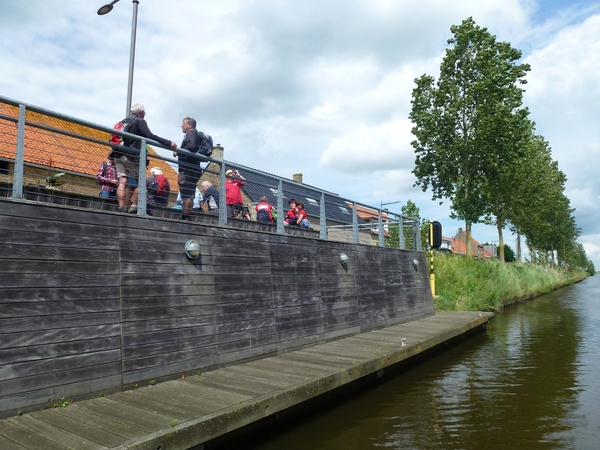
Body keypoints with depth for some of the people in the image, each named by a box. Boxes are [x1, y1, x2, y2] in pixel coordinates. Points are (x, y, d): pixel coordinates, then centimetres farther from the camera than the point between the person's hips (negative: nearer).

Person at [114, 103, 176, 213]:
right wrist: (169, 143, -19)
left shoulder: (124, 121, 21)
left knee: (123, 182, -1)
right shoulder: (140, 121, -2)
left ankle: (122, 207, -10)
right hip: (131, 156, -6)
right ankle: (134, 206, -5)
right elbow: (150, 136, -16)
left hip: (118, 155, 7)